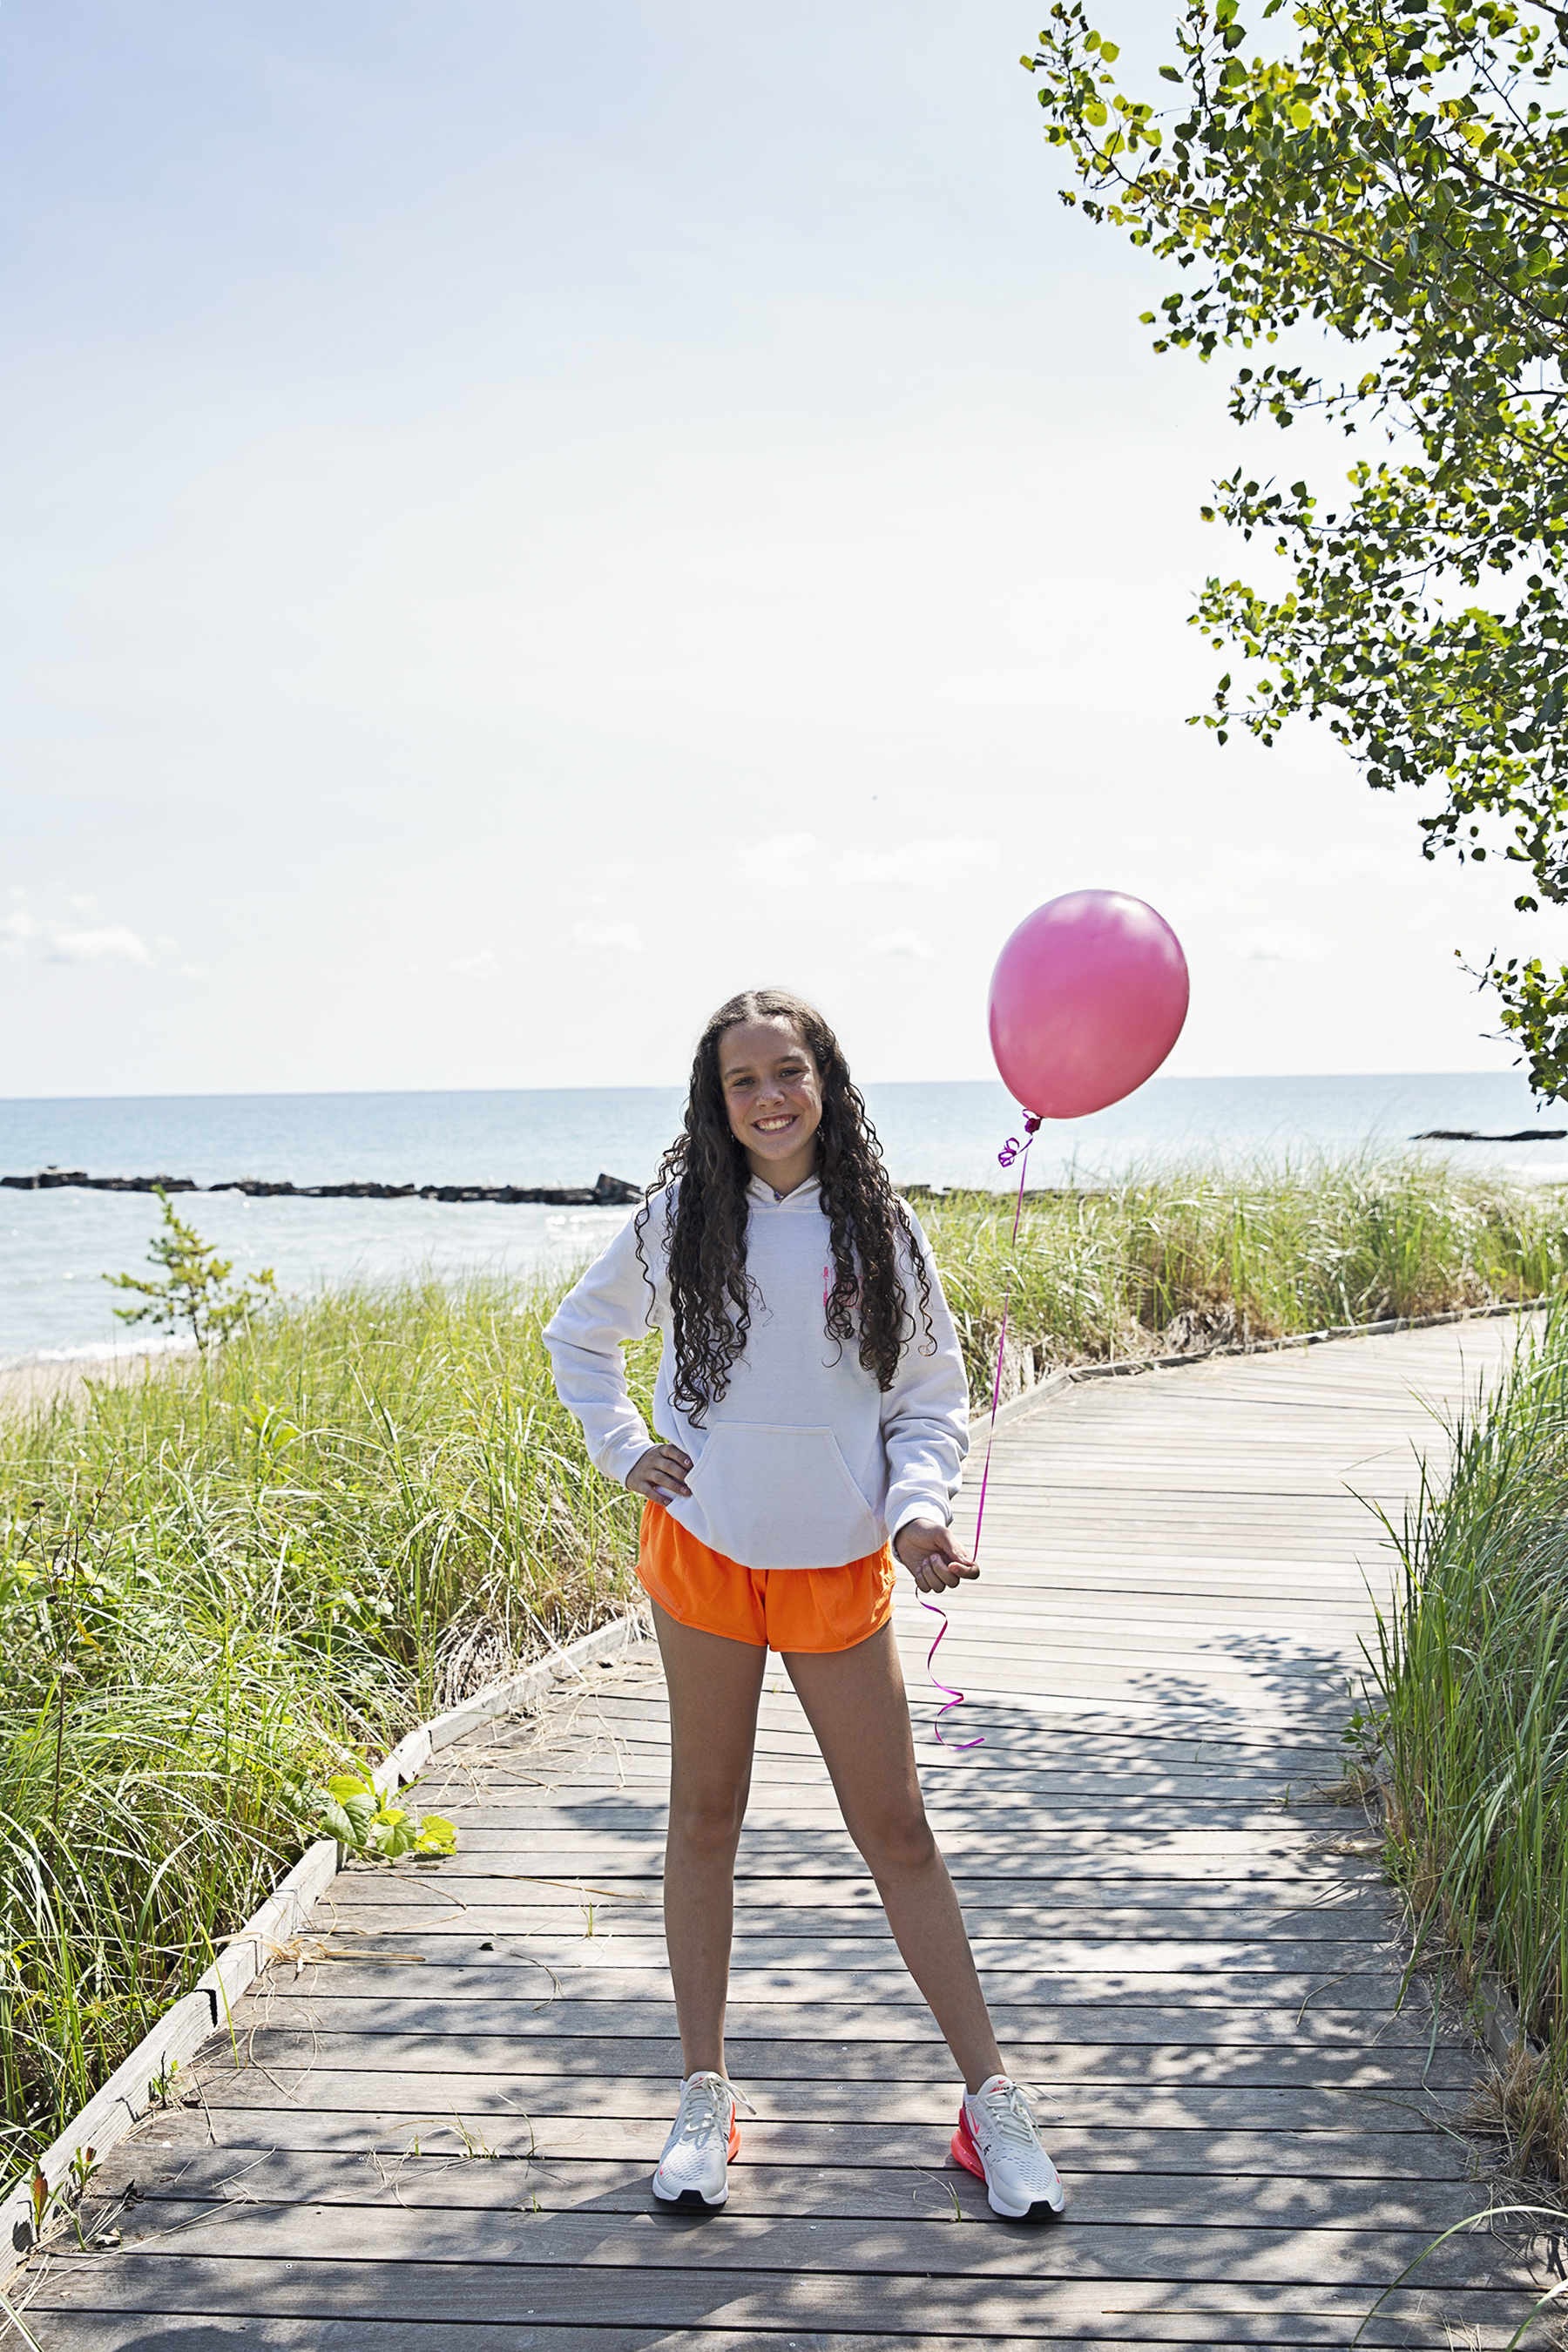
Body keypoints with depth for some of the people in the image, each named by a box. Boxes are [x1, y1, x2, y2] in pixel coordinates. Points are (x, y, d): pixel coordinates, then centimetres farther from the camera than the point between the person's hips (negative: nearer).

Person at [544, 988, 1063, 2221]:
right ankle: (705, 2094, 22)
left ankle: (991, 2096, 15)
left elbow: (934, 1398, 3)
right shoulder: (679, 1221, 0)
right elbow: (579, 1335, 15)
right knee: (705, 1816, 10)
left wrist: (920, 1510, -14)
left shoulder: (879, 1228, -1)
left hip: (838, 1567, 0)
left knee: (898, 1831, 5)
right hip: (704, 1551, 1)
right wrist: (623, 1448, 1)